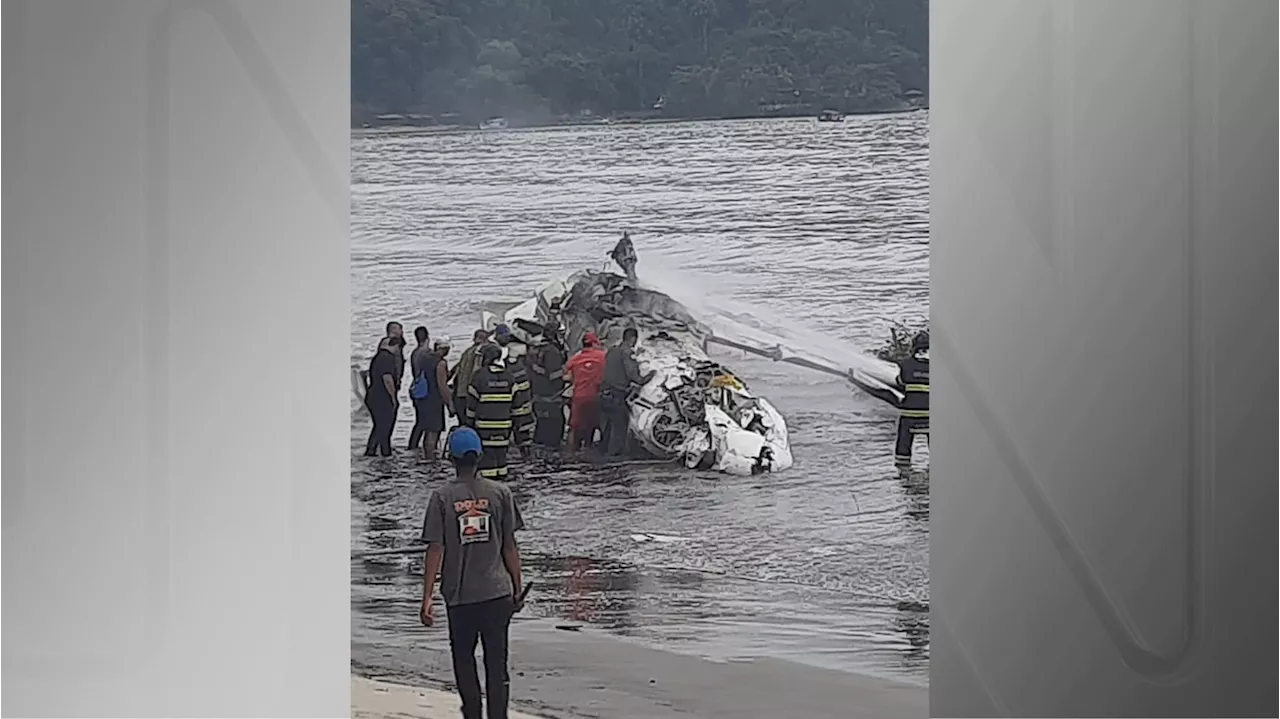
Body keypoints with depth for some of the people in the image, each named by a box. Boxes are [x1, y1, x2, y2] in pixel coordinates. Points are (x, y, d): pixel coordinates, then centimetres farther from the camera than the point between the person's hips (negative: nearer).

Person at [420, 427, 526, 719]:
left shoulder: (442, 497, -6)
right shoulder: (500, 493, -2)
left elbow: (435, 550, -8)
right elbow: (510, 547, 2)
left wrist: (427, 597, -5)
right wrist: (517, 589, 11)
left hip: (459, 595, -1)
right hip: (497, 591, 1)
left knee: (463, 660, 16)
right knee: (497, 663, 4)